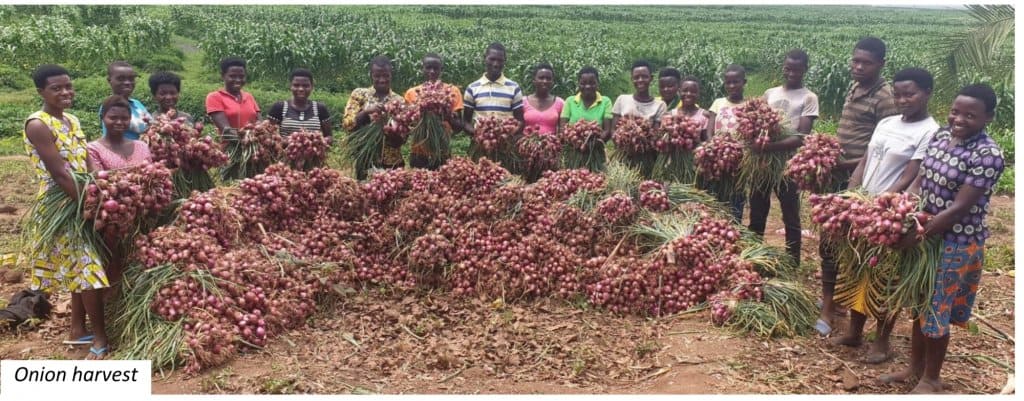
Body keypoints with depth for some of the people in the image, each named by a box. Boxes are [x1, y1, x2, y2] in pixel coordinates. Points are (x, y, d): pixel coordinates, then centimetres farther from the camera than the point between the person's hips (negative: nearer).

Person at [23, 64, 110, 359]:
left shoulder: (72, 121, 11)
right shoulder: (38, 125, -15)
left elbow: (86, 166, 10)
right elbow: (59, 173, -22)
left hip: (81, 204, 8)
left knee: (81, 269, 14)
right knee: (88, 269, -8)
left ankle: (78, 331, 25)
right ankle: (100, 338, 0)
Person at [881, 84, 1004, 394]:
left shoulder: (988, 155, -21)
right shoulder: (941, 136, 2)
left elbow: (959, 208, -23)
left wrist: (916, 236, -23)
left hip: (956, 244, -7)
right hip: (926, 235, 7)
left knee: (936, 310, 6)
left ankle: (931, 379, 26)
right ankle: (915, 367, 36)